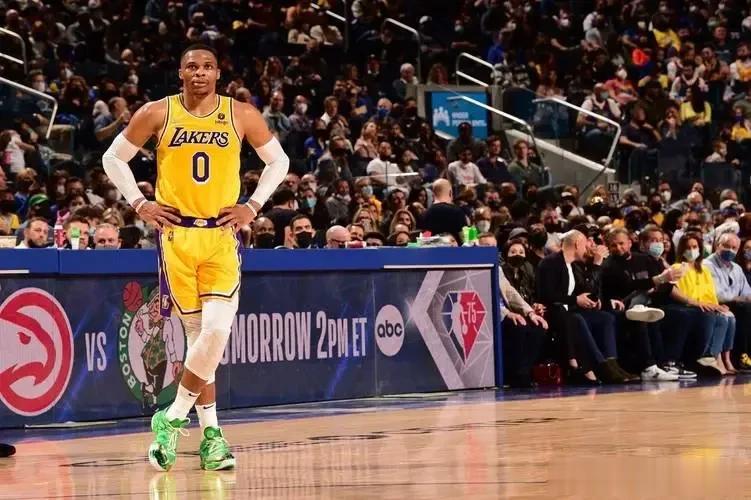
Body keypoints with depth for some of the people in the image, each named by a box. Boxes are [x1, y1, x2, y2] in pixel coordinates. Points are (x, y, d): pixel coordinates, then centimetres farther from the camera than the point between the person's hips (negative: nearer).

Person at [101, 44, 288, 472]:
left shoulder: (242, 115, 2)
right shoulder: (158, 114, 1)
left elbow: (278, 161, 14)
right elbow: (114, 158, 11)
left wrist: (254, 205, 3)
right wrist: (139, 203, 1)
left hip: (223, 234, 0)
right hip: (177, 233, 0)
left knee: (217, 331, -14)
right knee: (198, 332, 1)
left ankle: (173, 419, 2)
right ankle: (210, 432, 10)